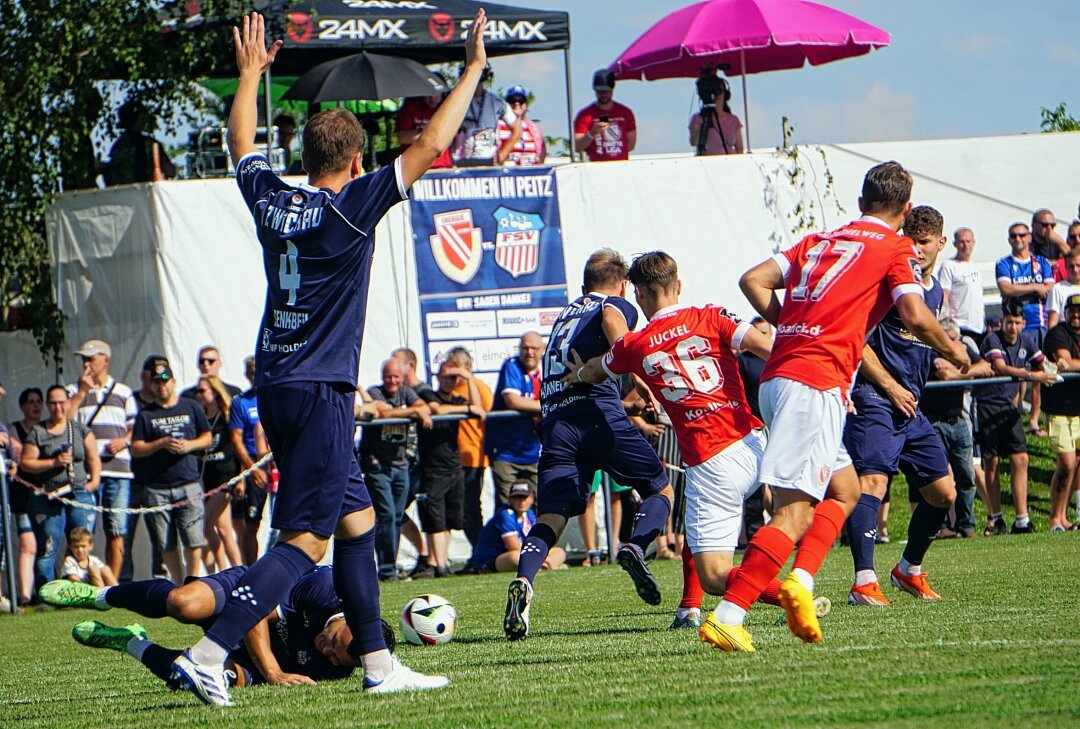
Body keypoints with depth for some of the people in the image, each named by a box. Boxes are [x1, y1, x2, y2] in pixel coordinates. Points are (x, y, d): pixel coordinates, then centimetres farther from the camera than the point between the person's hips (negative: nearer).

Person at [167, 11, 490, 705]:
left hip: (277, 387, 8)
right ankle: (208, 655, -17)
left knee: (357, 520, 15)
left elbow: (241, 143, 27)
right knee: (306, 539, -8)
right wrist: (474, 69, -4)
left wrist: (251, 72, 40)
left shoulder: (271, 199, 6)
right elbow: (429, 147, -11)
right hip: (320, 390, -8)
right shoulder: (351, 207, -11)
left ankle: (378, 663, 17)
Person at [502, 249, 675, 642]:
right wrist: (638, 377, -11)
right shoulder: (618, 305, 14)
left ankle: (523, 583, -30)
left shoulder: (565, 314, 32)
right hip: (598, 413, -4)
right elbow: (612, 321, -12)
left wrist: (632, 410, 46)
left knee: (551, 516, -3)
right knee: (661, 490, 12)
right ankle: (635, 547, -17)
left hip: (555, 418, 4)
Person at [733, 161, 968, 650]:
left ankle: (800, 581, 1)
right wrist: (952, 352, 9)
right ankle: (728, 616, -24)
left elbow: (753, 281, 12)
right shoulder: (895, 249, 5)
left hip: (777, 375, 7)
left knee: (845, 489, 21)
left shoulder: (818, 241, 21)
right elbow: (916, 317, -8)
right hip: (817, 384, -7)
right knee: (795, 513, -13)